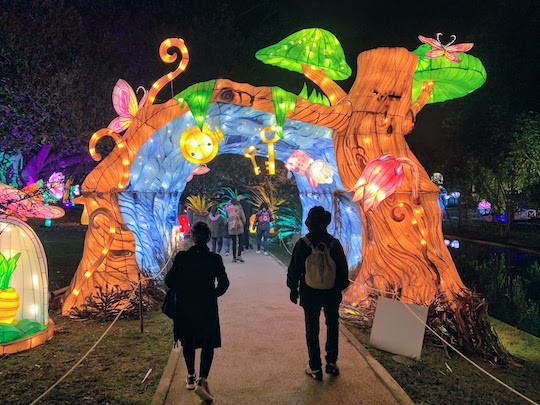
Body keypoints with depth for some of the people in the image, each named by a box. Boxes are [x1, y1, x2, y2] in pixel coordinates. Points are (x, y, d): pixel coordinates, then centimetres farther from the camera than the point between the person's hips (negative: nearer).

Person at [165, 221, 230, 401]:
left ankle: (191, 377, 34)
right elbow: (224, 284, -8)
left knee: (188, 342, 20)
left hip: (185, 307, 2)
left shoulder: (181, 257, -9)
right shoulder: (215, 259, -11)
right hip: (207, 309, -2)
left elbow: (169, 281, -4)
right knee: (208, 344, 9)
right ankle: (202, 380, -6)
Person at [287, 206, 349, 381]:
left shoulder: (302, 244, -12)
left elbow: (294, 269, -6)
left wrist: (293, 288, 7)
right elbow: (343, 269, 0)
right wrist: (341, 286, 15)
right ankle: (331, 362, 22)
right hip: (332, 294, 1)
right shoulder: (335, 243, -8)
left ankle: (315, 368, 16)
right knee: (332, 326, 19)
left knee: (312, 330, 10)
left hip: (310, 294, -1)